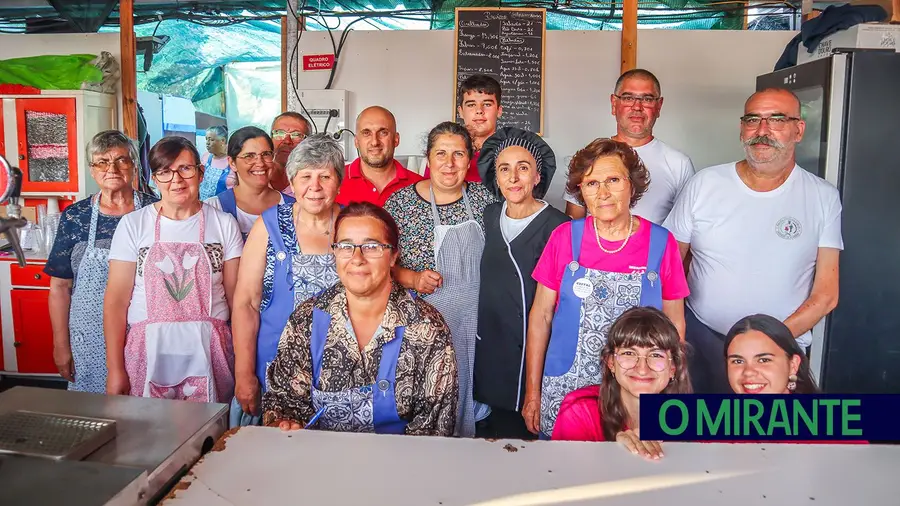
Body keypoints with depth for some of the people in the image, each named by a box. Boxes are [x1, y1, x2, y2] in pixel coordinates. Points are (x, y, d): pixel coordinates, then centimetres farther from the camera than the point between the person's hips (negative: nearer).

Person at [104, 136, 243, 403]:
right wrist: (115, 370, -3)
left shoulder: (224, 224, 4)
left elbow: (237, 298, 3)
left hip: (208, 355, 0)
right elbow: (116, 300, 1)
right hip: (148, 352, 0)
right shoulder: (133, 224, 3)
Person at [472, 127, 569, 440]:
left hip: (532, 355, -5)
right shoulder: (489, 217, 3)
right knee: (486, 431, 18)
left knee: (520, 434, 9)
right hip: (487, 348, 5)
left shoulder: (556, 226, -14)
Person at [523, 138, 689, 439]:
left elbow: (675, 324, 3)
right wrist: (532, 393, 0)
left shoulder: (661, 243, -5)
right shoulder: (564, 237, -5)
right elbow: (541, 316, 0)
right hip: (564, 390, 0)